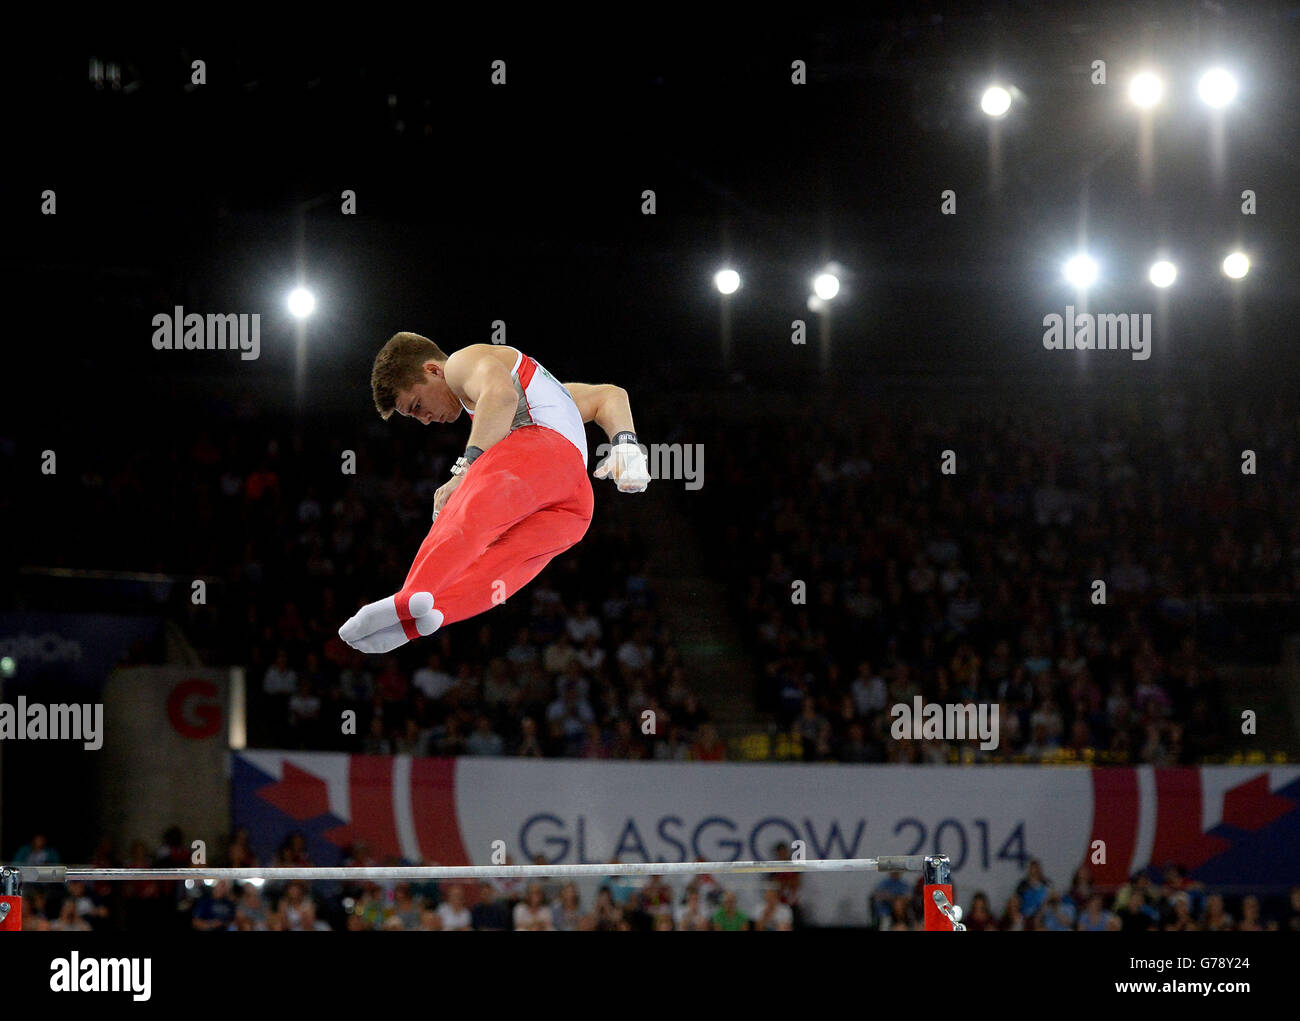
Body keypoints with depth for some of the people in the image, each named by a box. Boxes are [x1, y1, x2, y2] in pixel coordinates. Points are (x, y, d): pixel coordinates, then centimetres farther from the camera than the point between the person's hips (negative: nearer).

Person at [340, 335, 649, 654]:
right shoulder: (527, 378, 46)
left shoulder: (465, 360, 18)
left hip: (535, 448, -8)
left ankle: (408, 600, -53)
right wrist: (625, 445, 22)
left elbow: (501, 395, -7)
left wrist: (467, 466, -11)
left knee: (461, 522, -28)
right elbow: (610, 396, 40)